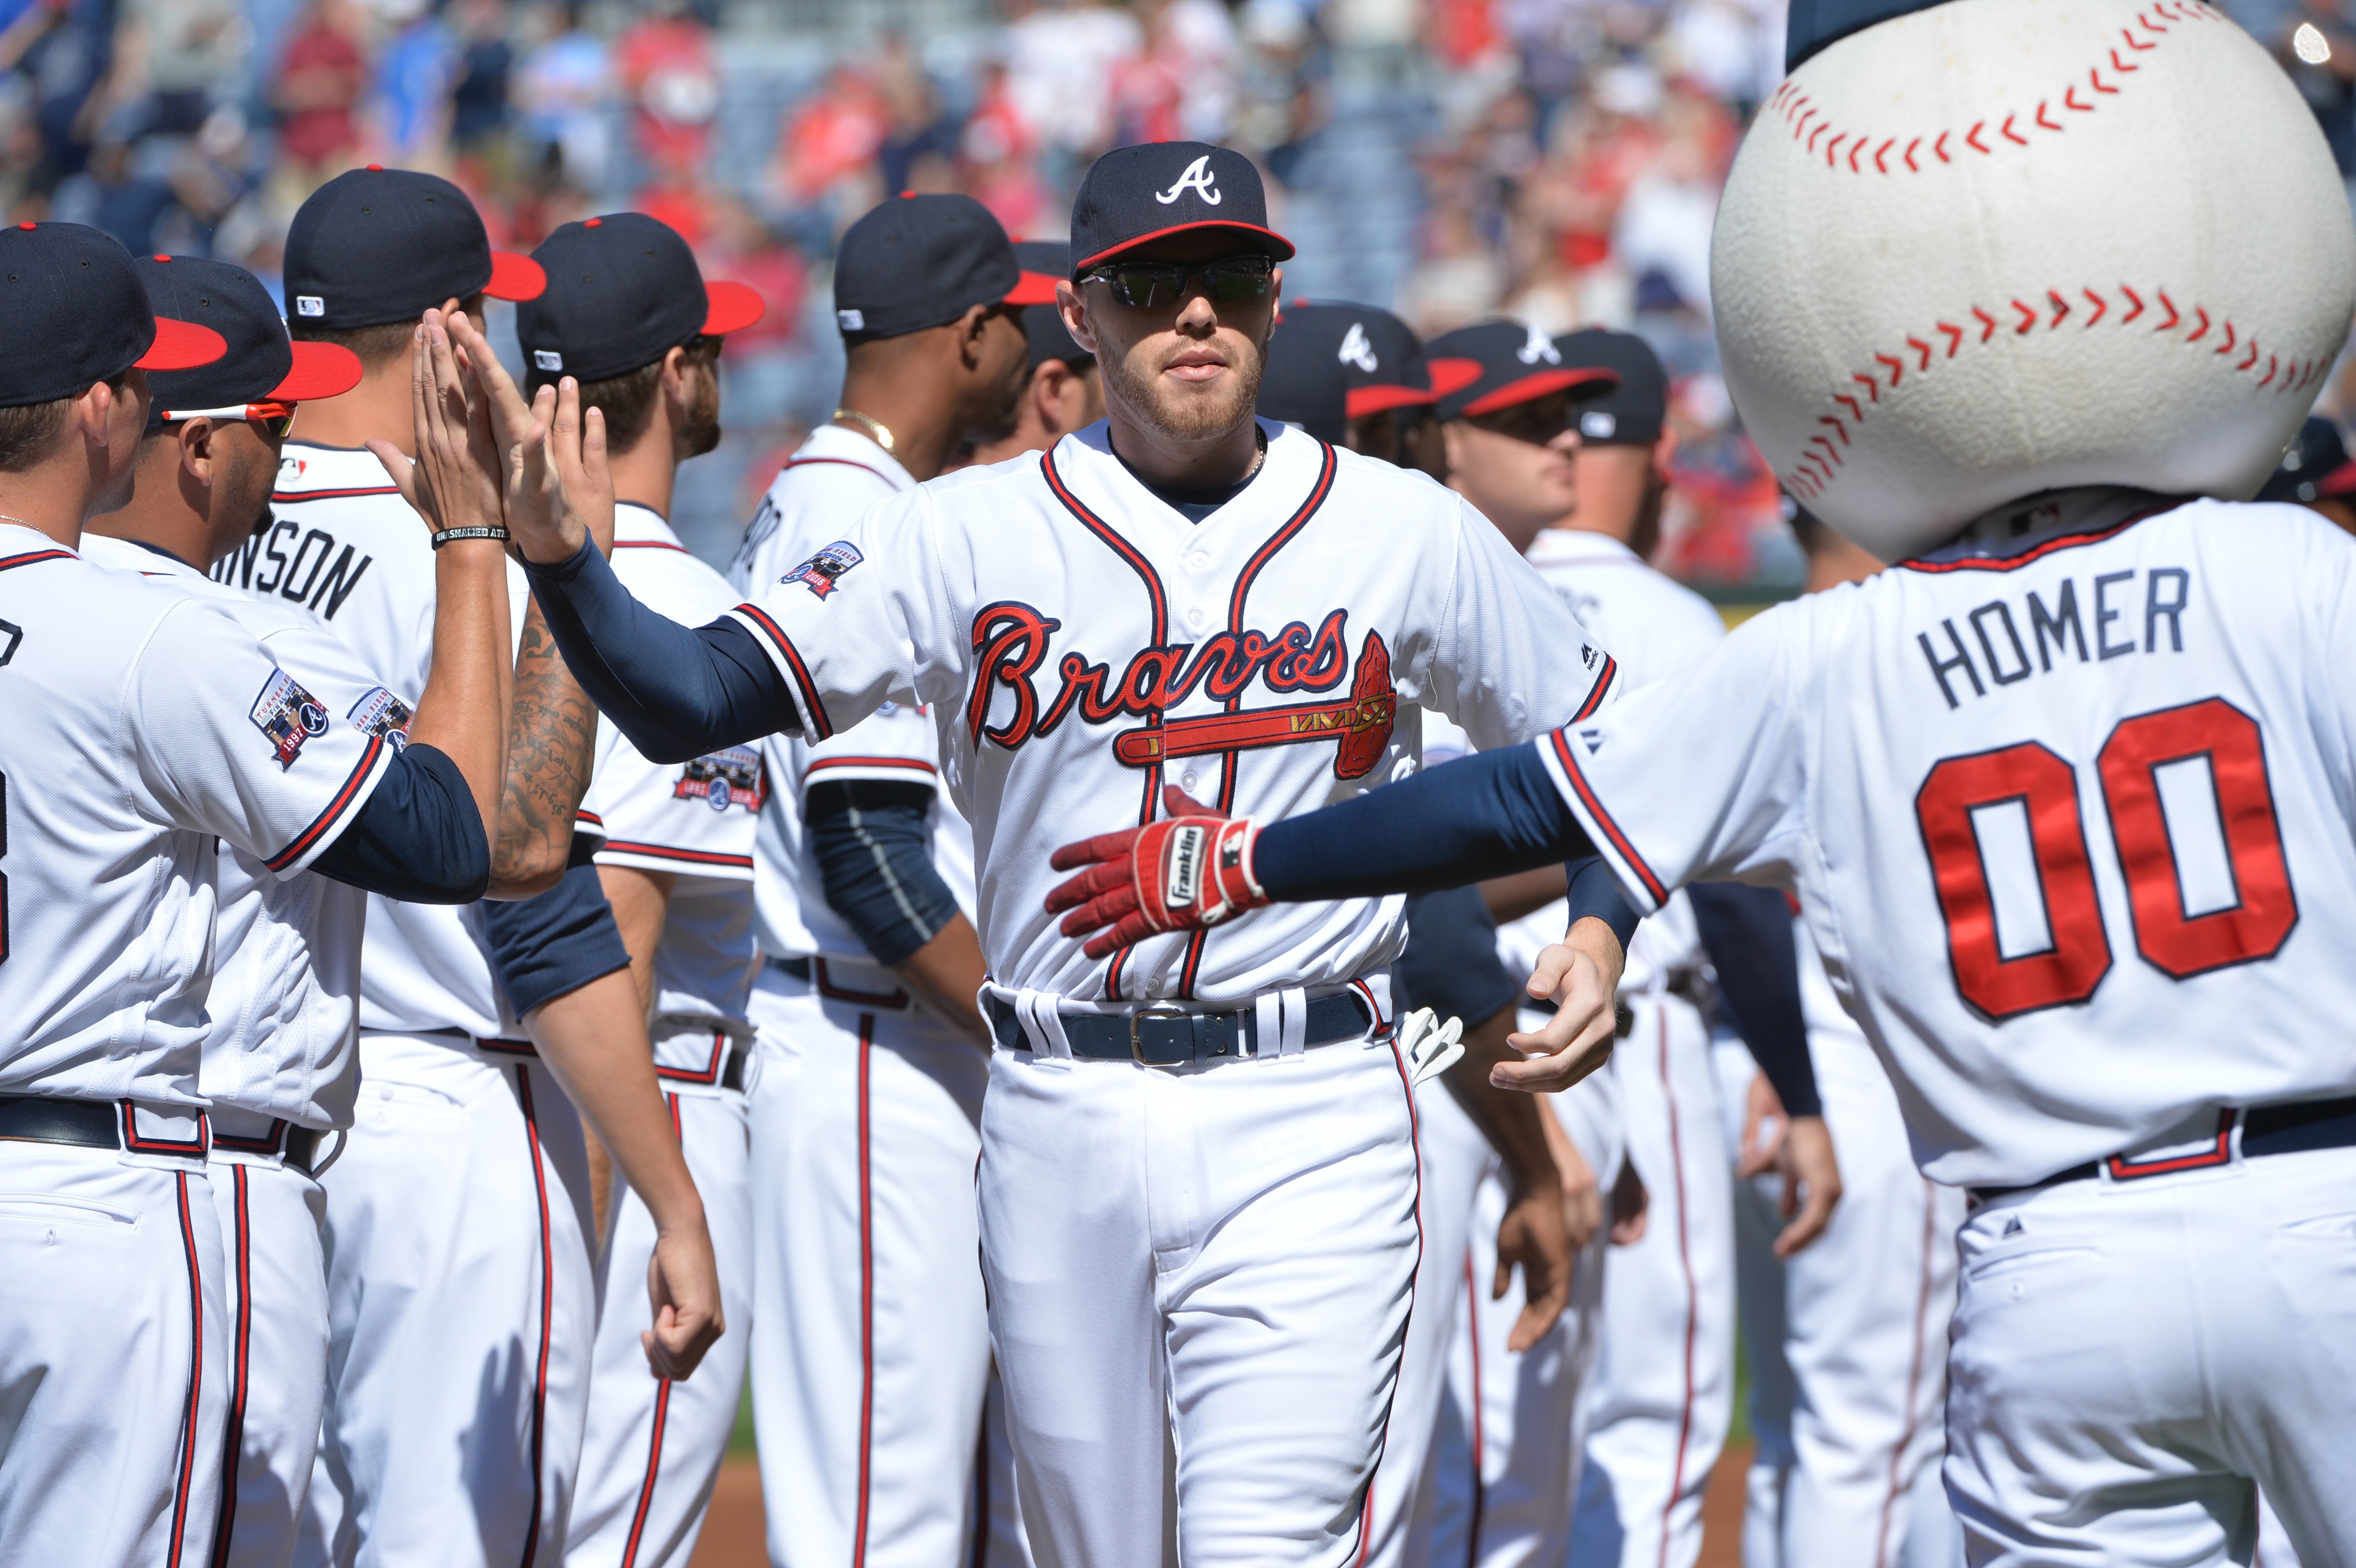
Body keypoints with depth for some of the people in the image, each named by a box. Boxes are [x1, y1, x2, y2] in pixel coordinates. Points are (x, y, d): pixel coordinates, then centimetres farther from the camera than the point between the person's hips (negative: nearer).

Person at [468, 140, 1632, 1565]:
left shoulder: (1410, 533, 3)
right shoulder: (970, 537, 1)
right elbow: (690, 701, -7)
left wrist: (1595, 931, -3)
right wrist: (554, 546, -24)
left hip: (1306, 1124, -2)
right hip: (1061, 1123, 2)